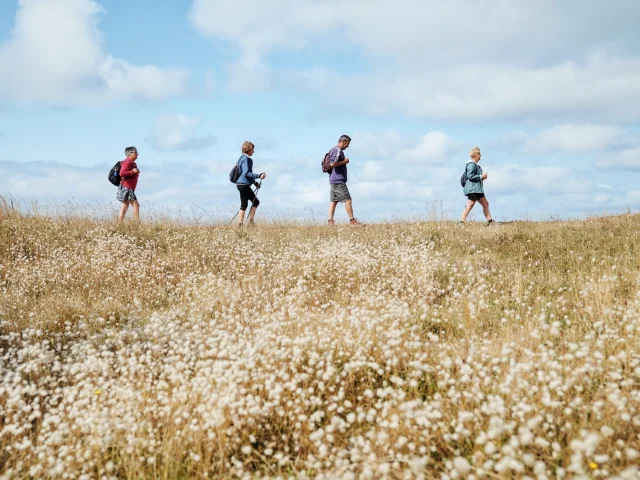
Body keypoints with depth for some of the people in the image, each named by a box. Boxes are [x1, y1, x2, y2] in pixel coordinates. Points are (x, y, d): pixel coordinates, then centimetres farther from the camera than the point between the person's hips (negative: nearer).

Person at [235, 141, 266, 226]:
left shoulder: (245, 158, 18)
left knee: (256, 201, 13)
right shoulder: (245, 158, -13)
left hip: (244, 185, 10)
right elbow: (246, 173, -21)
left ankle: (251, 222, 11)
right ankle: (240, 225, -5)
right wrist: (258, 176, -24)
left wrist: (255, 182, 24)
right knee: (244, 205, -7)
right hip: (243, 184, -10)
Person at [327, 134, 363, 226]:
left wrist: (344, 162, 13)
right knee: (347, 199, -6)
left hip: (333, 180, 11)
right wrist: (344, 161, -14)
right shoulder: (337, 150, -14)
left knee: (333, 201, 7)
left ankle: (330, 221, 5)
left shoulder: (334, 150, 18)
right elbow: (332, 164, -25)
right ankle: (352, 221, -4)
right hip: (338, 180, -11)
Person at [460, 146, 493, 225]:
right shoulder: (472, 164, -12)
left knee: (485, 204, 13)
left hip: (477, 189, 11)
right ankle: (462, 222, -14)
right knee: (470, 206, -14)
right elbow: (470, 176, -20)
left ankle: (490, 221, 17)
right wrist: (481, 176, -14)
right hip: (472, 189, -11)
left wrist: (482, 177, 11)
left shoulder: (476, 165, 19)